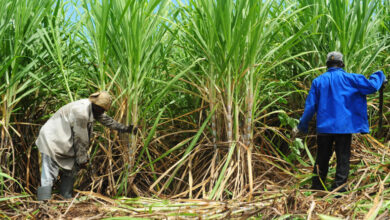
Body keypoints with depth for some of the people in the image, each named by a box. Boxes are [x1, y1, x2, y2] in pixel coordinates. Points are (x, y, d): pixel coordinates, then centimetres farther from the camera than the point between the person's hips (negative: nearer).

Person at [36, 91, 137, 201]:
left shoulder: (92, 108, 3)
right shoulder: (81, 111, -25)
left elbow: (106, 120, 19)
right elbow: (80, 138, -19)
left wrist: (125, 128, 24)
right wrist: (81, 159, -12)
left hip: (63, 142, 10)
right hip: (52, 141, -10)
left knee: (70, 170, 11)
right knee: (48, 176, -15)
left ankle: (66, 199, 18)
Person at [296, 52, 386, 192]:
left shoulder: (318, 81, 3)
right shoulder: (349, 78, -3)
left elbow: (310, 106, 3)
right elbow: (372, 86, -3)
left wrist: (303, 125, 12)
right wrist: (379, 75, 18)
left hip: (324, 127, 3)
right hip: (344, 127, -2)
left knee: (322, 158, 12)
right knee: (343, 159, 4)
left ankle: (317, 186, 17)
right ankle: (339, 187, 1)